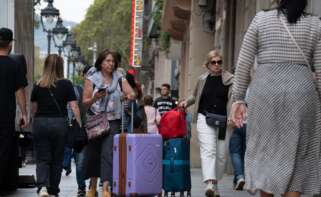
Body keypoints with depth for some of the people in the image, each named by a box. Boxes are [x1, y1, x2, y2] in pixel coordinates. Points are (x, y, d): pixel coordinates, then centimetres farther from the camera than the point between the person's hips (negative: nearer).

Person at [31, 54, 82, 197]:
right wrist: (80, 125, -3)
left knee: (42, 159, 5)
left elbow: (33, 108, 10)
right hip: (59, 123, -1)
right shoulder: (66, 84, -3)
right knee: (57, 159, 12)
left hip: (40, 123, 1)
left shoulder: (38, 85, 2)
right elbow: (74, 106, -8)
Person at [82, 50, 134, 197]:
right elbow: (85, 102, 1)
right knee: (92, 153, 7)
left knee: (108, 153, -14)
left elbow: (132, 94, 3)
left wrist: (129, 96, -20)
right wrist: (95, 98, -18)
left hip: (112, 121, 0)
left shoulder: (120, 80, 9)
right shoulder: (91, 79, 4)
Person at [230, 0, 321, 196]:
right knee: (297, 154, 5)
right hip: (302, 90, 0)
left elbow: (244, 63, 3)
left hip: (265, 90, 0)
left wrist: (238, 99, 7)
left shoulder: (261, 19, 6)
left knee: (265, 150, 10)